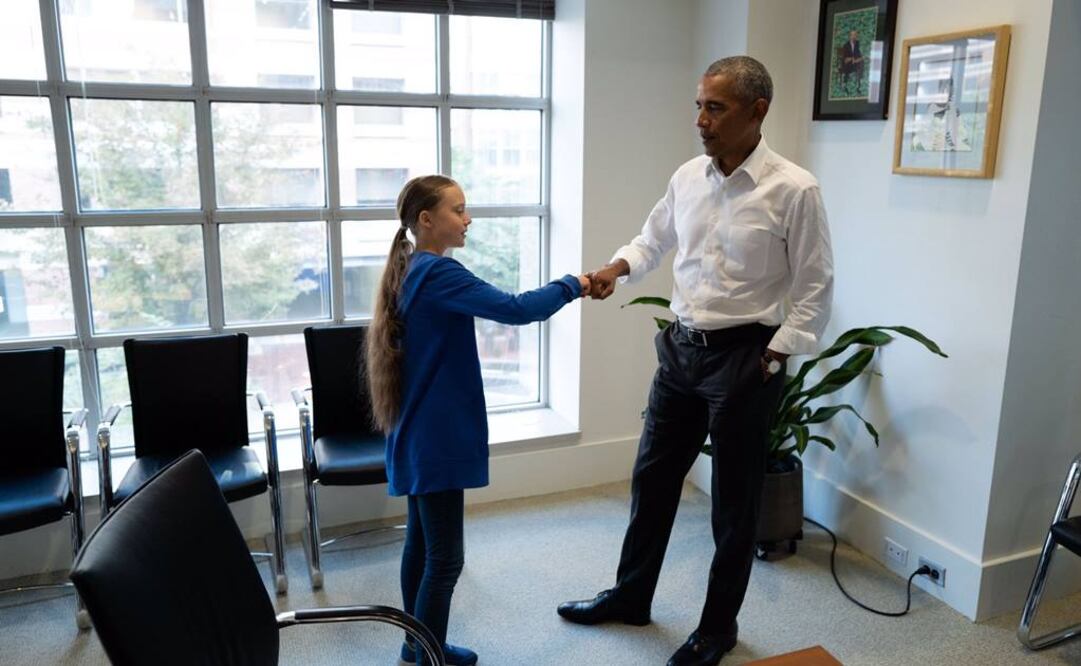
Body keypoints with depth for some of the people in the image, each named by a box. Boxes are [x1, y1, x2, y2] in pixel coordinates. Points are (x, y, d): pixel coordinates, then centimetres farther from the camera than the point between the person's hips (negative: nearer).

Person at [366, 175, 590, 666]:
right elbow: (514, 309, -23)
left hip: (418, 434, 10)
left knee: (421, 542, 18)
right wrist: (570, 286, -11)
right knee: (444, 557, -1)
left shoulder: (411, 270, 13)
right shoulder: (437, 273, -18)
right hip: (437, 437, -10)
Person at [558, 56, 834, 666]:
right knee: (652, 479, 16)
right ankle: (630, 596, 37)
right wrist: (618, 268, -2)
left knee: (734, 500, 9)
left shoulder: (794, 189, -13)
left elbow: (815, 289, -9)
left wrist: (770, 361, -12)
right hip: (680, 347, 6)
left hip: (743, 357, -5)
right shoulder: (687, 177, 3)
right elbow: (654, 239, 18)